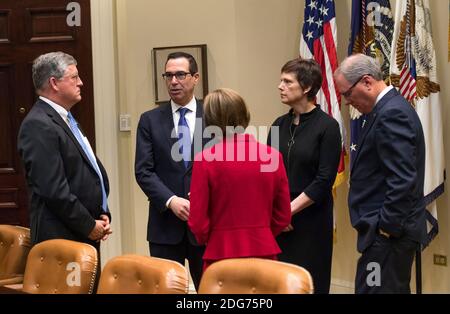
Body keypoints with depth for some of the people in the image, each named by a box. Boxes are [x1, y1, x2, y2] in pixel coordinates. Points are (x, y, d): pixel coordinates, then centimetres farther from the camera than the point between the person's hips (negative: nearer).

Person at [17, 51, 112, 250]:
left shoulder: (66, 119, 16)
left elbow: (92, 168, 21)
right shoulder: (38, 126, -15)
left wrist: (103, 214, 8)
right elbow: (53, 190, -21)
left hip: (87, 236, 9)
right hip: (62, 237, -9)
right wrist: (89, 226, -13)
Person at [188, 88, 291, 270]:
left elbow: (198, 221, -7)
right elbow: (283, 216, 6)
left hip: (222, 254, -2)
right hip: (264, 252, 3)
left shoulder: (205, 159, -11)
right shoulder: (272, 155, -2)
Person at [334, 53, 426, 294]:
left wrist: (387, 227, -17)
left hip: (388, 232, -10)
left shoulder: (391, 114, -17)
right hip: (393, 228, 10)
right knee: (393, 288, 14)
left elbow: (402, 180, -23)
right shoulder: (389, 108, 14)